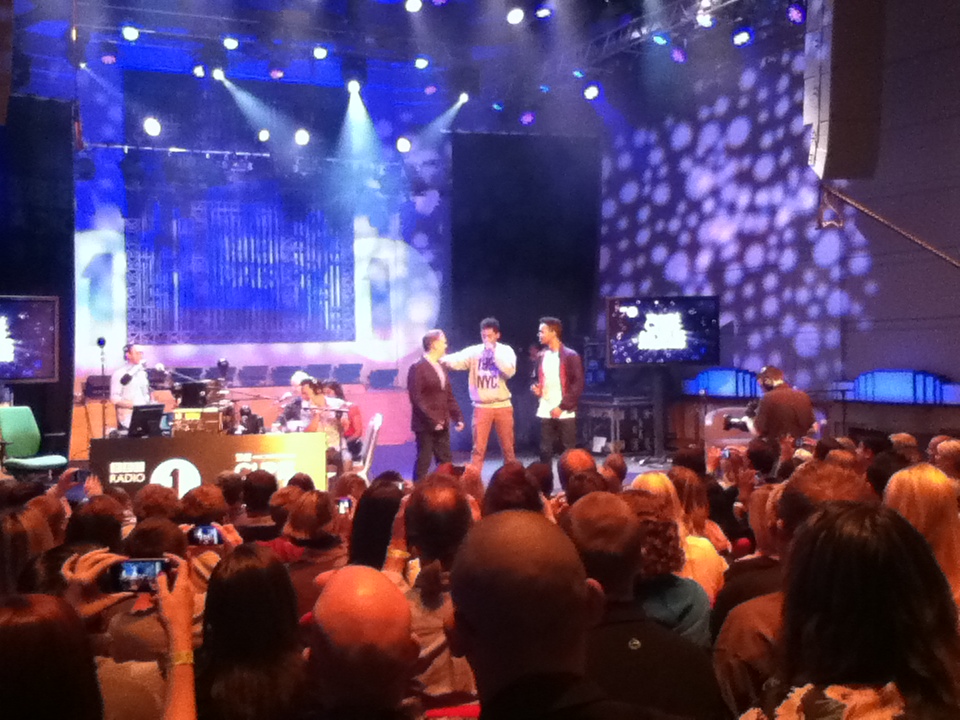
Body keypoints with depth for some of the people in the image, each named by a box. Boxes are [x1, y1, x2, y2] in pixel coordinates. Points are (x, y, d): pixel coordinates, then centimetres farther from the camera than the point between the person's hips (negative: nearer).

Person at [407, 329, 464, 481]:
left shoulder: (441, 368, 15)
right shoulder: (417, 368, -10)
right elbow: (416, 398, -15)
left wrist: (458, 417, 7)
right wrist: (431, 420, -19)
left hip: (442, 425, 8)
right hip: (425, 425, -8)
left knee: (446, 462, 9)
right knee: (423, 462, -3)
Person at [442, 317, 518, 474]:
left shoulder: (506, 350, 0)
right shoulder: (474, 351, -2)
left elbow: (510, 371, -16)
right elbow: (458, 360, -18)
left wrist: (494, 352, -18)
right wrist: (442, 359, -39)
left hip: (503, 406, 0)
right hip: (481, 407, 0)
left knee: (508, 447, 10)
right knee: (478, 448, 1)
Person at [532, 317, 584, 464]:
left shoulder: (570, 356, -5)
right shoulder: (541, 356, 12)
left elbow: (578, 384, -9)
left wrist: (562, 407, -14)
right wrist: (535, 388, -1)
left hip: (565, 413, -5)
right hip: (545, 412, 5)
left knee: (568, 452, 0)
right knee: (545, 451, 4)